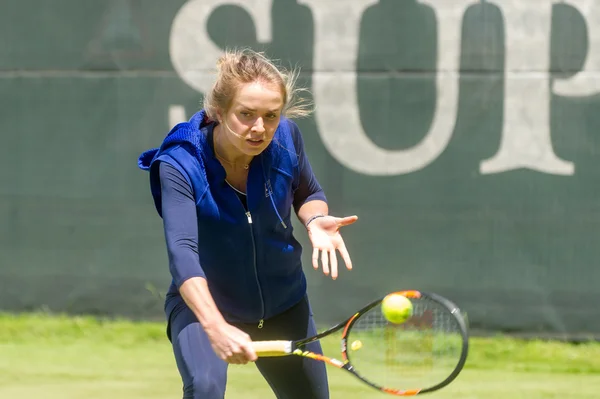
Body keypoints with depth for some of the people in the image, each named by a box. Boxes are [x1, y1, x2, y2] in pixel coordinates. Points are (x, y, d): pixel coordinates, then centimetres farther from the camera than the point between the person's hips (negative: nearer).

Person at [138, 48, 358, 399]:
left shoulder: (286, 138, -16)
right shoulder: (179, 165, -28)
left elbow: (309, 194, 6)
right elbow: (183, 252, -39)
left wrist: (315, 220, -19)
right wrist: (216, 328, -55)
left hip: (284, 306, 5)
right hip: (202, 304, -5)